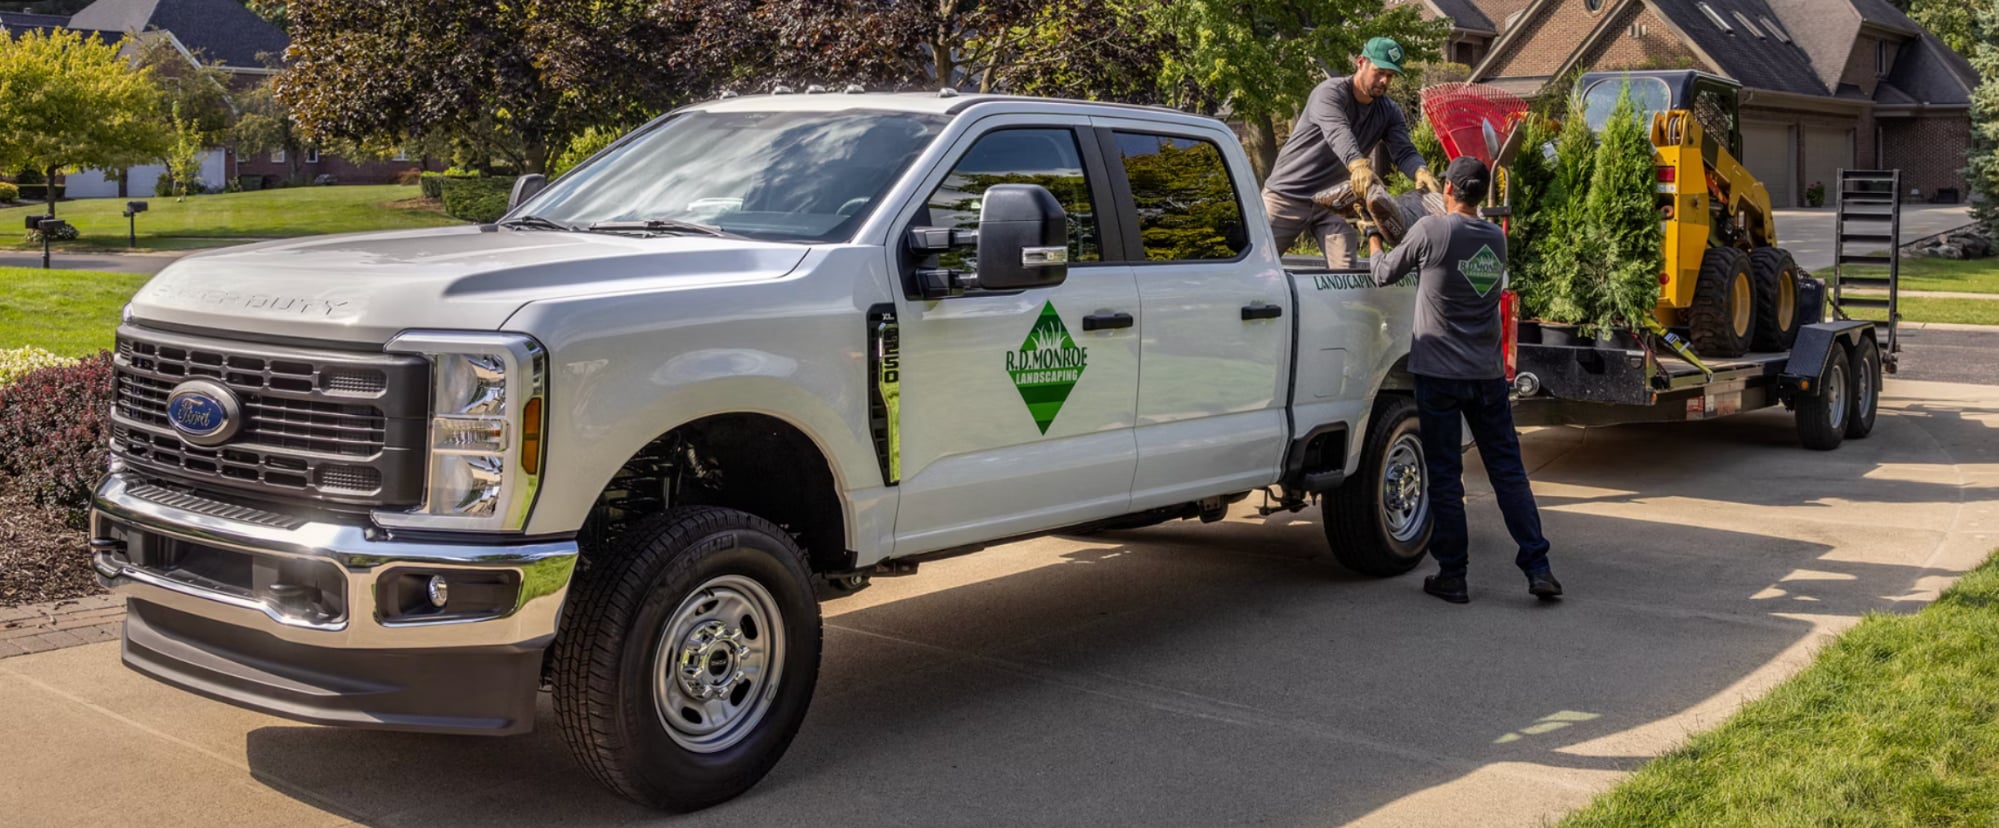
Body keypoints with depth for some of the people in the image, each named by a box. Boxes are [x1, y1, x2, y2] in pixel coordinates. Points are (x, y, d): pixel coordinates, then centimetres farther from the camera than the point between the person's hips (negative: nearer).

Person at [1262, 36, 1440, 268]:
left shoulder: (1389, 112, 3)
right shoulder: (1330, 93, -16)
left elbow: (1403, 151, -11)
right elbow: (1338, 133, -35)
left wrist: (1420, 171, -36)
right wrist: (1357, 164, -55)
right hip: (1287, 196, -5)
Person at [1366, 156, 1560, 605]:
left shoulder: (1431, 230, -10)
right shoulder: (1497, 239, 7)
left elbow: (1385, 274, 2)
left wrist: (1373, 240, 22)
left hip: (1439, 374, -4)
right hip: (1488, 375, 4)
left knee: (1444, 477, 2)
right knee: (1508, 471, 8)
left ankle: (1452, 576, 6)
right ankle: (1538, 567, 5)